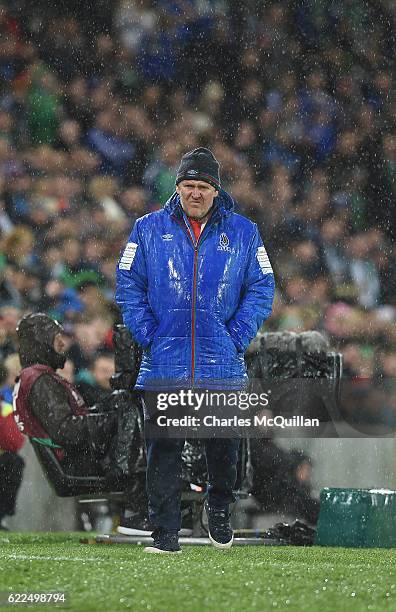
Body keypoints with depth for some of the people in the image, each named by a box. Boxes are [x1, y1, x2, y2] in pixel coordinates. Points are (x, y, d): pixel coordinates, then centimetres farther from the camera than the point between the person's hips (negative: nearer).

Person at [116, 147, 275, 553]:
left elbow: (261, 288, 7)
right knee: (162, 452, -3)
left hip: (223, 365, 0)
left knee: (223, 448, 6)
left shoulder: (243, 233, 7)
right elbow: (128, 286, 7)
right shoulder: (149, 230, 6)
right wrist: (147, 335, -4)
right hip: (163, 365, 0)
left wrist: (237, 338, -3)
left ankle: (218, 508, 33)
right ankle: (164, 532, 2)